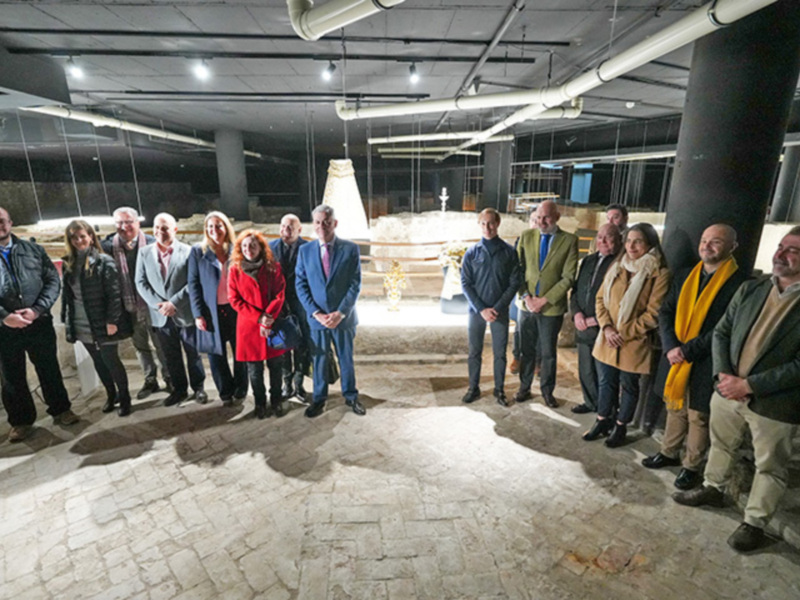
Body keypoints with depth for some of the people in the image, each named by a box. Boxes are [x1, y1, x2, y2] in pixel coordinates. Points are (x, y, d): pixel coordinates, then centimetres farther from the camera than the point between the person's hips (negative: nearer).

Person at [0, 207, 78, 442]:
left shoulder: (33, 250, 4)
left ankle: (60, 410, 28)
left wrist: (36, 310, -13)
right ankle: (21, 421, 28)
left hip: (39, 323, 0)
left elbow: (53, 280, 0)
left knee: (50, 370, 12)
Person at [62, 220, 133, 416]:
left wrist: (112, 320, -18)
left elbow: (114, 294, -14)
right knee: (98, 362, 16)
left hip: (103, 323, -6)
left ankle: (124, 398, 19)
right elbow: (66, 294, 11)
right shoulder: (69, 263, 8)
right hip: (82, 325, 6)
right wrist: (66, 320, 7)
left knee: (111, 361, 2)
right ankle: (111, 395, 33)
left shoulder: (104, 261, -10)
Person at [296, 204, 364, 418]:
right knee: (319, 360, 12)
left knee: (346, 359, 14)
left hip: (343, 317, -1)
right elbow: (301, 285, 0)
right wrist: (316, 313, -11)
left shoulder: (350, 249, -5)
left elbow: (355, 284, -7)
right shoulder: (305, 251, 1)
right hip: (316, 318, 1)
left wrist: (340, 313, -15)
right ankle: (319, 398, 31)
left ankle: (351, 396, 33)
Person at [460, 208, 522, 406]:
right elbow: (466, 284, -2)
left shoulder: (509, 252, -1)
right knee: (474, 352, 9)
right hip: (476, 310, 1)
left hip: (500, 311, 0)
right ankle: (473, 388, 23)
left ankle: (500, 390, 23)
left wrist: (498, 307, -11)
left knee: (500, 353, 8)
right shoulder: (472, 253, 0)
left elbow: (515, 282, -2)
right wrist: (481, 309, -11)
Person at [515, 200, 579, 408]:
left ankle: (547, 391, 31)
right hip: (527, 305, 2)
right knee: (527, 350, 13)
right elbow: (518, 269, 1)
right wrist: (526, 296, -10)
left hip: (552, 307, -2)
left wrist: (544, 300, -14)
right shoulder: (526, 236, 1)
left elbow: (568, 278, -10)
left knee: (548, 352, 12)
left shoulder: (569, 241, -7)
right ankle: (524, 388, 30)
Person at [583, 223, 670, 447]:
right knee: (605, 382, 15)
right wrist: (607, 328, -9)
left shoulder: (660, 274, -10)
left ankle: (620, 426, 30)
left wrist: (624, 334, -14)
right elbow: (600, 299, 4)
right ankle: (602, 421, 32)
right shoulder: (616, 267, 5)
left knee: (629, 385, 13)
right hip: (606, 340, 4)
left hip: (634, 343, -4)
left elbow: (652, 313, -14)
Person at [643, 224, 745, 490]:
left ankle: (692, 467, 26)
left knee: (698, 417, 9)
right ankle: (669, 453, 36)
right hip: (675, 358, 5)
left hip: (705, 363, -5)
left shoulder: (739, 282, -10)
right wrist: (671, 346, -10)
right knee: (674, 409, 19)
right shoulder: (684, 277, 8)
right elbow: (665, 312, 4)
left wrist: (689, 350, -18)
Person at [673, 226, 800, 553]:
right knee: (721, 444, 23)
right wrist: (723, 375, -9)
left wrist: (749, 385, -20)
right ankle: (713, 489, 45)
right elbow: (721, 332, 3)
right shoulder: (750, 288, 0)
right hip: (727, 389, 5)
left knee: (770, 467, 14)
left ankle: (754, 522, 32)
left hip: (773, 402, -4)